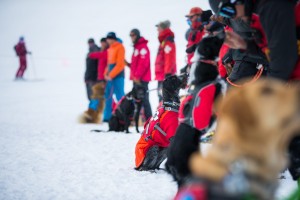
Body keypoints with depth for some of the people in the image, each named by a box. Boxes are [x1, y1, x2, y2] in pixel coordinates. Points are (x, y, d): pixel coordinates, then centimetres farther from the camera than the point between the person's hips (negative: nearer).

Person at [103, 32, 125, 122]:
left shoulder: (120, 47, -8)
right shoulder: (110, 48, 18)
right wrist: (106, 74, 7)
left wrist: (111, 75, -16)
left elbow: (120, 64, -15)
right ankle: (107, 117, 13)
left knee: (120, 96, -10)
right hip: (110, 76, 9)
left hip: (117, 76, -9)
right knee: (108, 96, 9)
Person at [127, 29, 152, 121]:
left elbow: (143, 63, -19)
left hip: (141, 78, -10)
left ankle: (149, 119, -13)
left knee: (143, 99, -12)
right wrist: (129, 64, 9)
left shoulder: (143, 47, -10)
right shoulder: (136, 47, 21)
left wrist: (137, 76, -21)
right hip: (137, 78, 10)